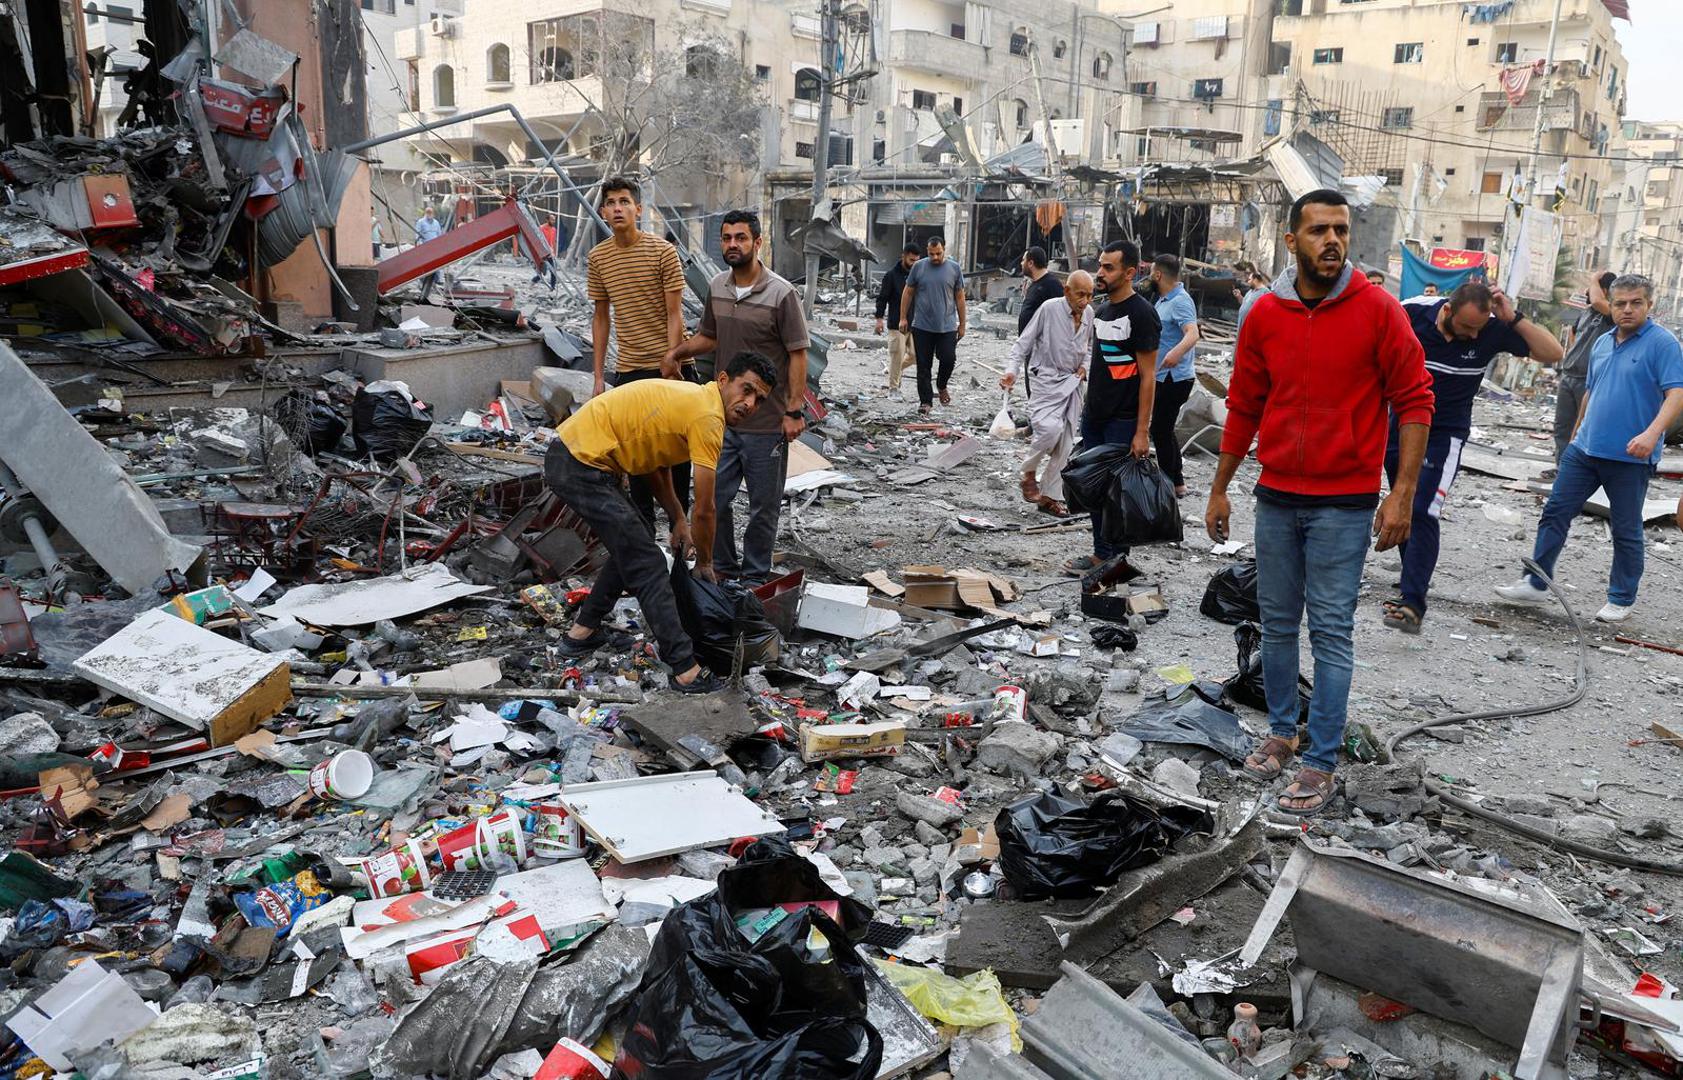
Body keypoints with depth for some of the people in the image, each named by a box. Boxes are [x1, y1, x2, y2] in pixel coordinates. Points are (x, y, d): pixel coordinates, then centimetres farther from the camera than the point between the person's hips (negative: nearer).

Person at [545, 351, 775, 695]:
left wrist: (679, 520, 21)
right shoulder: (708, 418, -15)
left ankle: (582, 631, 31)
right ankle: (686, 671, -4)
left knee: (631, 542, 23)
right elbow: (704, 511, -10)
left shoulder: (692, 398, 14)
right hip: (581, 466, -10)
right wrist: (704, 564, 5)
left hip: (568, 452, 10)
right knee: (648, 566, -7)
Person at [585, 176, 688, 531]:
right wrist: (598, 376, 8)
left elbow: (674, 316, -10)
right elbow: (601, 318, 10)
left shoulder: (663, 251, -9)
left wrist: (670, 371, -15)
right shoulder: (597, 257, 3)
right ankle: (643, 525, 22)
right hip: (629, 369, 3)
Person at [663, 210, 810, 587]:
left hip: (766, 423, -5)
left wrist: (794, 410, -14)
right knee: (712, 497, 11)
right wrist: (678, 352, 0)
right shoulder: (717, 288, 5)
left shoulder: (781, 294, -13)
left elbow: (797, 354, -10)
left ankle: (755, 576, 24)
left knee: (763, 506, 8)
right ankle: (723, 567, 29)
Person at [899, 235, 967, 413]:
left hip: (947, 326, 0)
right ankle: (925, 400, 11)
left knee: (949, 360, -5)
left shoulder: (954, 268, 4)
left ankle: (941, 386, 25)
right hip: (922, 326, 0)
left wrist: (962, 324, 7)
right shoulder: (918, 267, 3)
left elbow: (960, 298, 8)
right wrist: (903, 318, 4)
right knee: (924, 365, 2)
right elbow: (908, 293, 9)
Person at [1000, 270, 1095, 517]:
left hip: (1072, 381, 6)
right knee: (1051, 427, -27)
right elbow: (1024, 342, -8)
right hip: (1046, 379, -6)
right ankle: (1028, 472, 0)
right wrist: (1012, 370, -20)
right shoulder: (1049, 308, -13)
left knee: (1064, 443, 6)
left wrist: (1084, 365, 5)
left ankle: (1049, 496, 17)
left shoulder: (1089, 313, 4)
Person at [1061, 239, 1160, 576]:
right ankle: (1101, 553, 23)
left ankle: (1115, 560, 10)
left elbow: (1147, 377, -15)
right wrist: (1088, 409, 16)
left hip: (1122, 422, -8)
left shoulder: (1140, 313, -12)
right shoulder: (1102, 310, 12)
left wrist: (1142, 432, -18)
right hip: (1093, 418, 8)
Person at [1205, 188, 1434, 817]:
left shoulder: (1377, 310, -7)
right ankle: (1281, 733, 29)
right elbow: (1243, 407, 10)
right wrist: (1219, 491, 12)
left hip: (1345, 504, -3)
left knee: (1331, 633, 0)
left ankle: (1321, 764, 9)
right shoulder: (1265, 315, 3)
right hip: (1276, 498, 4)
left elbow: (1414, 401, -5)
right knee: (1278, 624, 12)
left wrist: (1403, 494, -12)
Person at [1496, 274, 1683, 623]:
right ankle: (1536, 584, 11)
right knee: (1555, 512, 4)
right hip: (1585, 450, 6)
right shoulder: (1602, 344, 12)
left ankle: (1621, 600, 18)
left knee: (1626, 531, 6)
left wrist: (1651, 433, -32)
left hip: (1630, 457, -6)